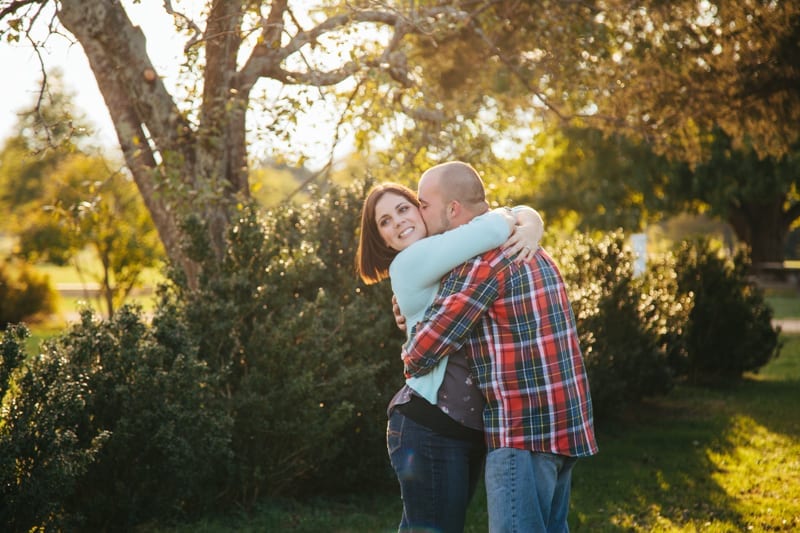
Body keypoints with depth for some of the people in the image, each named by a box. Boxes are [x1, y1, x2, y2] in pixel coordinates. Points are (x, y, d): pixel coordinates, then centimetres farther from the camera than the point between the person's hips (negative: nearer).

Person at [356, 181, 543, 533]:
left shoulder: (456, 254, 15)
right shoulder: (411, 262, -11)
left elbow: (520, 213, 15)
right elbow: (494, 229, -22)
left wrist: (531, 227, -7)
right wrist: (497, 217, 0)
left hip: (467, 425, 8)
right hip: (430, 427, -8)